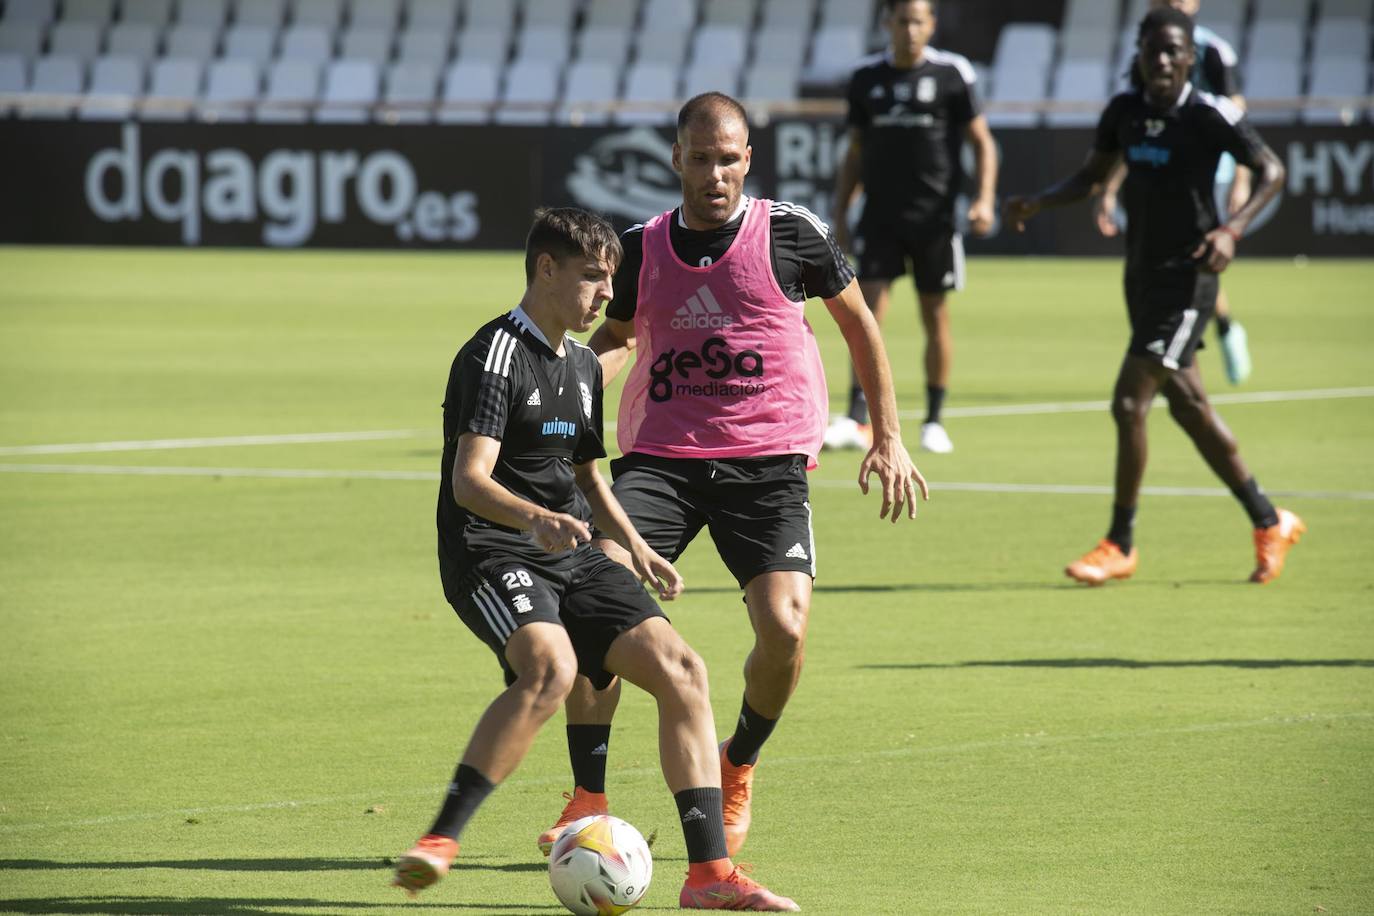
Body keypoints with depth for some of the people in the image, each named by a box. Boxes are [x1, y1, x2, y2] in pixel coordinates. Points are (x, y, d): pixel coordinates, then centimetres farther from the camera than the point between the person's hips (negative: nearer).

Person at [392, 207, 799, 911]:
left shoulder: (583, 366, 18)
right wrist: (535, 517, -39)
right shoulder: (496, 354, -9)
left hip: (572, 558, 8)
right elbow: (470, 479, -20)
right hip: (490, 551, -8)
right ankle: (440, 841, -31)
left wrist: (637, 549, 15)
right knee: (549, 668, -35)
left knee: (679, 669, -7)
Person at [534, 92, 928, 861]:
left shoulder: (791, 234, -2)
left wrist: (889, 438, 9)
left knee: (785, 630, -18)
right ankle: (588, 800, -7)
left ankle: (738, 770, 13)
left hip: (768, 462, -2)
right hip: (660, 457, 2)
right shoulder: (642, 248, 6)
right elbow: (617, 338, 22)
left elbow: (858, 321, 11)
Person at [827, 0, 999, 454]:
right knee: (868, 311, -9)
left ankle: (934, 421, 16)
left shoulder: (952, 73, -2)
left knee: (936, 316, 5)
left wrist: (984, 199, -11)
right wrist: (839, 216, 9)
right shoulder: (866, 79, 6)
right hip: (880, 218, 2)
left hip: (934, 218, -2)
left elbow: (982, 141, 2)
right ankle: (858, 420, -12)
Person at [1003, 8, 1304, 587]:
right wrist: (1038, 203, -1)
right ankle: (1270, 524, 29)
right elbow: (1092, 175, 17)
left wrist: (1233, 230, -21)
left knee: (1129, 404, -13)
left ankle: (1119, 545, -1)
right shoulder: (1125, 111, 4)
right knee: (1188, 408, 15)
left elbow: (1272, 171, -7)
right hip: (1143, 276, 7)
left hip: (1186, 280, -7)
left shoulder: (1210, 117, -14)